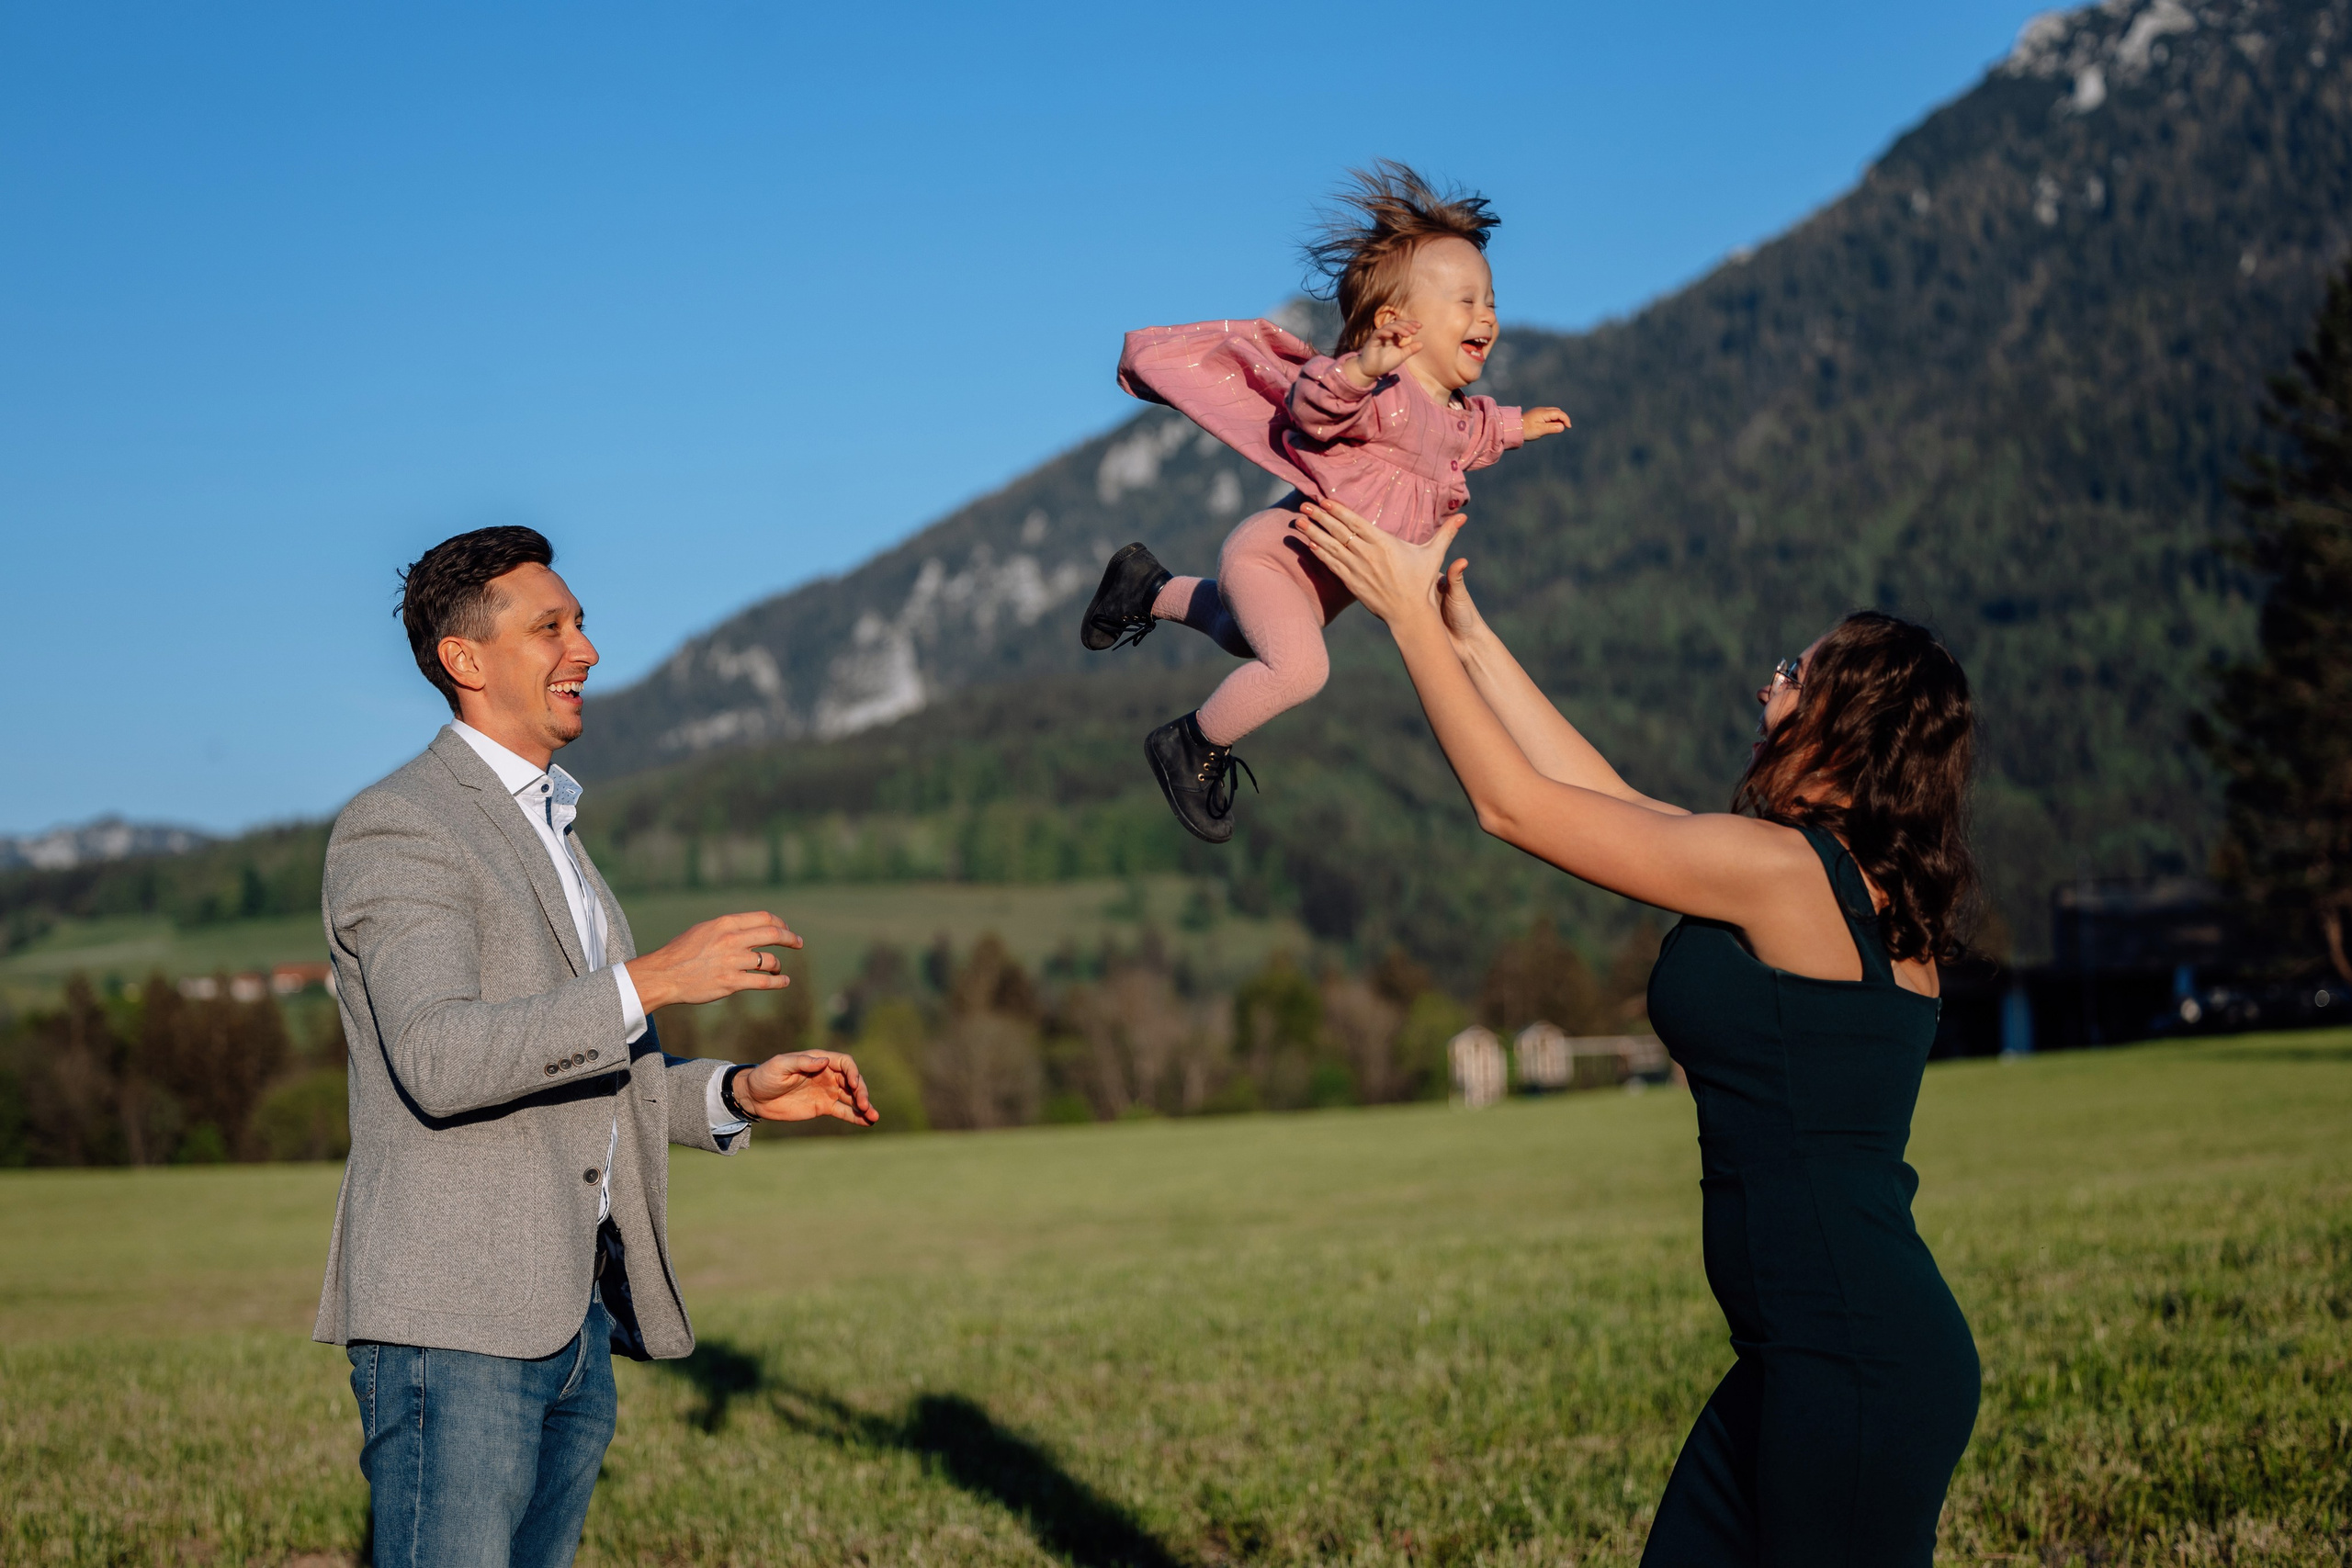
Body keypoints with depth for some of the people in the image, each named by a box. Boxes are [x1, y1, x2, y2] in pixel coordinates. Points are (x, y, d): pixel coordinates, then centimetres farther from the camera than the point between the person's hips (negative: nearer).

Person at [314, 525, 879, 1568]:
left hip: (575, 1322, 9)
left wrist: (739, 1093, 10)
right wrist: (651, 981, -25)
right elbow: (439, 1060, -23)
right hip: (451, 1323, -9)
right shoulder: (394, 829, -8)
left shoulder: (546, 834, 23)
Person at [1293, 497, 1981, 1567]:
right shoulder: (1866, 888, 12)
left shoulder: (1784, 868, -15)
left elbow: (1514, 805, -7)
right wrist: (1469, 637, 24)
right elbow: (1602, 796, 20)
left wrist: (1412, 615, 3)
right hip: (1820, 1349, 9)